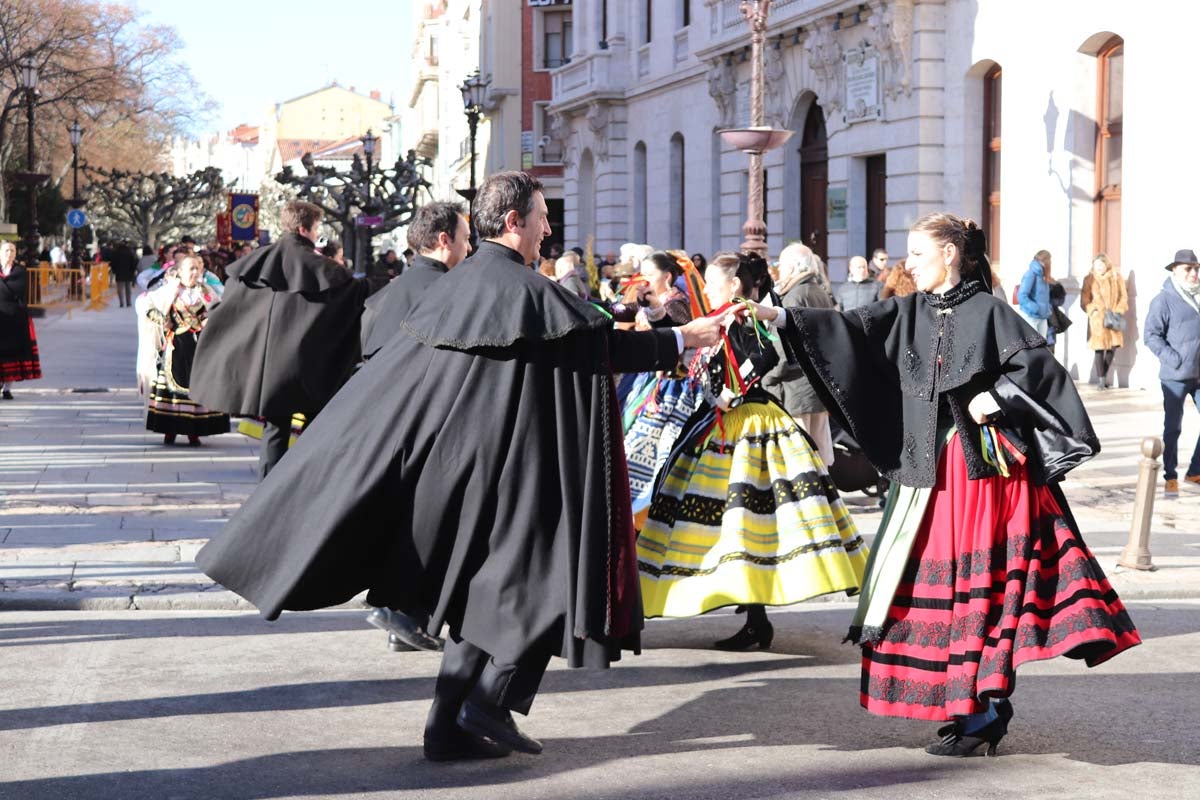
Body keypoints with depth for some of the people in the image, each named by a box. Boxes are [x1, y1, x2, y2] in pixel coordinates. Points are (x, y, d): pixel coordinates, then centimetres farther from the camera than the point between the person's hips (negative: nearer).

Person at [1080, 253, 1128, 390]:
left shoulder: (1116, 277, 5)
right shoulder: (1089, 280, 1)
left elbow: (1123, 297, 7)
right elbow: (1085, 300, 2)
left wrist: (1118, 311, -6)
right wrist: (1094, 311, -12)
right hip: (1098, 319, -2)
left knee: (1112, 348, 2)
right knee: (1099, 349, -8)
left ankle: (1104, 375, 19)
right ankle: (1101, 378, 2)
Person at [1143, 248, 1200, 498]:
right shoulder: (1164, 300, -8)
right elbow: (1151, 335, -10)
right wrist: (1174, 360, -16)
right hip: (1176, 376, -5)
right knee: (1172, 428, 3)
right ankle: (1170, 477, 12)